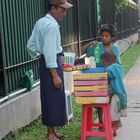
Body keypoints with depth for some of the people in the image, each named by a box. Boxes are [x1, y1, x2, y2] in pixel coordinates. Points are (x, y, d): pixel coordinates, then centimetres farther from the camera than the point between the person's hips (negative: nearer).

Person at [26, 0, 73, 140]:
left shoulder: (40, 22, 11)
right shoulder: (52, 25, -18)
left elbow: (30, 46, 14)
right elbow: (50, 51, -23)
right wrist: (55, 75, -23)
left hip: (44, 62, 10)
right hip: (52, 63, -10)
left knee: (47, 98, 14)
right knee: (54, 98, -3)